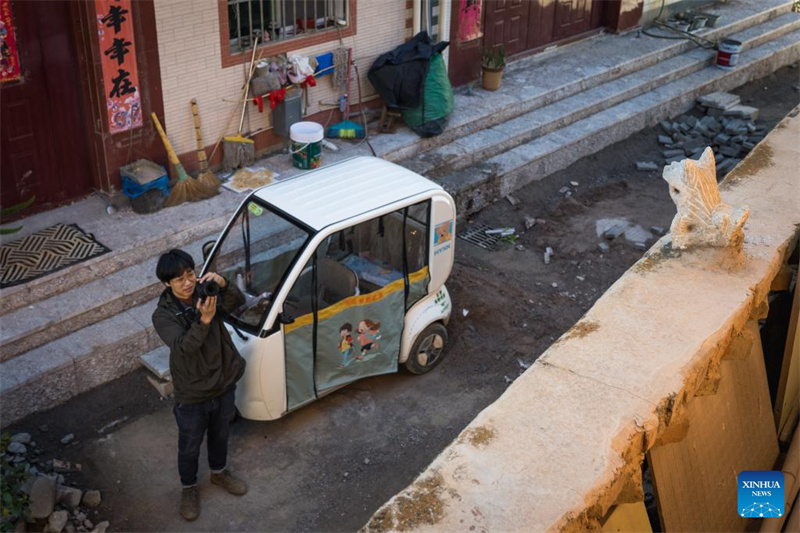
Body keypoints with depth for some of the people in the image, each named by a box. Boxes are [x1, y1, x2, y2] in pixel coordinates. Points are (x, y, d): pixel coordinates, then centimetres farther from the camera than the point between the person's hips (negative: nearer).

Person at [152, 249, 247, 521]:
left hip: (223, 384, 4)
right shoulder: (163, 315, -22)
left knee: (220, 434, 28)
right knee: (189, 447, 19)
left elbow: (238, 301, -26)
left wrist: (223, 283, -45)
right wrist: (205, 319, -49)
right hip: (192, 395, -3)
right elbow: (184, 346, -35)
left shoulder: (206, 293, -11)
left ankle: (219, 472, 55)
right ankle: (189, 488, 45)